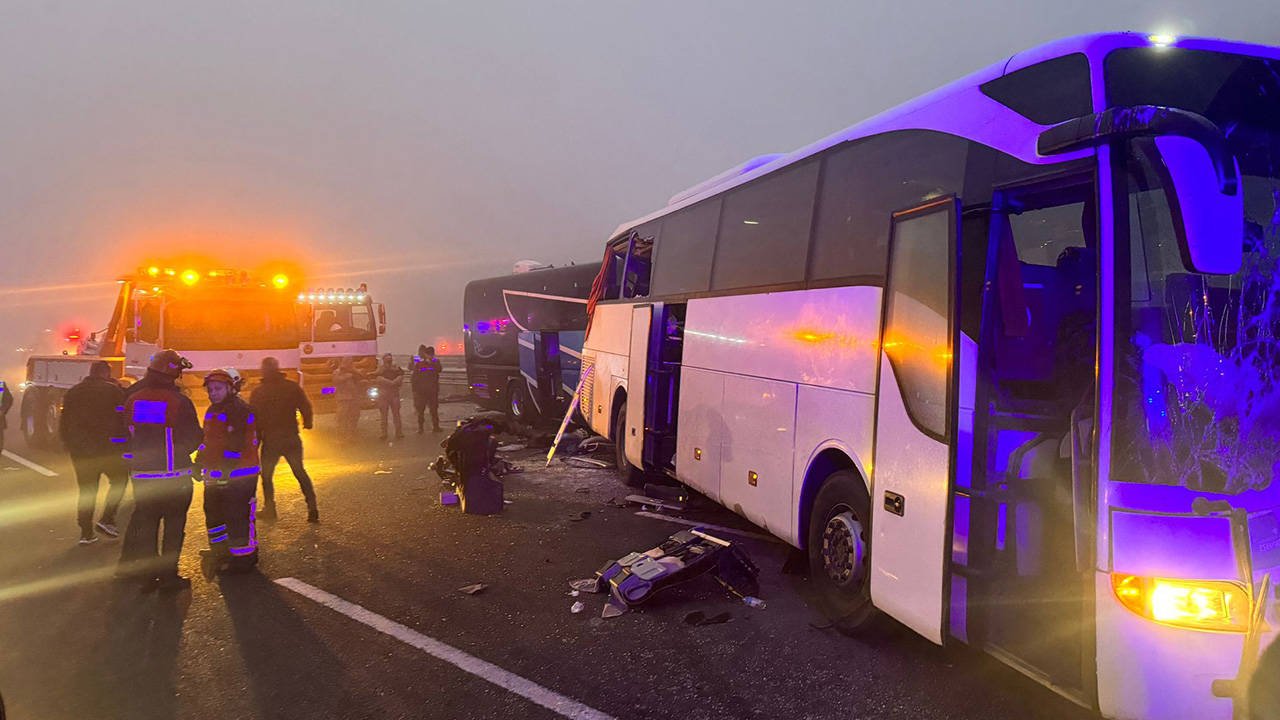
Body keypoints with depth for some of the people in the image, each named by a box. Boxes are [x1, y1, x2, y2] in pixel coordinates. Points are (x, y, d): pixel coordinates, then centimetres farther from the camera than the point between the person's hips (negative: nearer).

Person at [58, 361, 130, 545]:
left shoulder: (73, 392, 11)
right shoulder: (113, 390, -5)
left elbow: (64, 422, 14)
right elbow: (124, 418, -6)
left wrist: (69, 444, 20)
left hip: (80, 449, 5)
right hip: (107, 447, -5)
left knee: (86, 489, 10)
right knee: (119, 479, 13)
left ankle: (86, 532, 9)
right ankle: (107, 519, -1)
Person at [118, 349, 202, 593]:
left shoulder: (133, 399, 0)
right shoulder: (179, 401, -16)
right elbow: (194, 438, -11)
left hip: (141, 474, 5)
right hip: (175, 475, -5)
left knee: (146, 523, 14)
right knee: (173, 525, 6)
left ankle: (147, 575, 18)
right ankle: (168, 575, 8)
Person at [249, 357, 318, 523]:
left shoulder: (258, 392, -5)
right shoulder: (293, 387, -2)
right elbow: (306, 408, -2)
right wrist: (307, 423, 18)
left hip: (270, 440, -2)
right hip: (292, 438, 2)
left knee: (266, 475, 16)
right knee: (300, 473, 10)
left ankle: (269, 509, 14)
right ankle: (312, 509, 2)